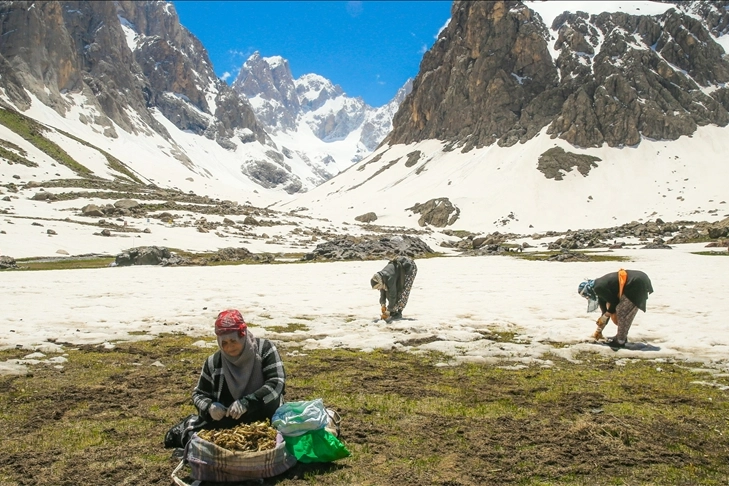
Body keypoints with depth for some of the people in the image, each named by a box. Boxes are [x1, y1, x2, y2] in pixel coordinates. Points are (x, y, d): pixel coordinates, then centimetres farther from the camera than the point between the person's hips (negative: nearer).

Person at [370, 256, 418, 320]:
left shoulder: (389, 278, -38)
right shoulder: (380, 278, -13)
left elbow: (393, 294, -33)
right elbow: (382, 292, 1)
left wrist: (388, 311, -26)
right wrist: (383, 304, -10)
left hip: (410, 268, -8)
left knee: (403, 291, -15)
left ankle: (398, 313, -10)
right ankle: (393, 312, 3)